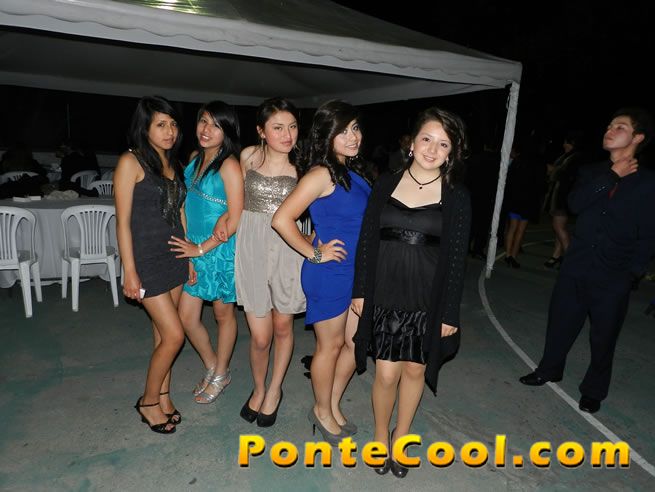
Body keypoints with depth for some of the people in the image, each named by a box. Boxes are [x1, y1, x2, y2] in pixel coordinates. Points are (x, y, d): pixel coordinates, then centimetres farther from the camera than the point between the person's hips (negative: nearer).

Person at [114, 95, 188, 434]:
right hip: (148, 261, -6)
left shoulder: (173, 164, 10)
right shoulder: (131, 162, -10)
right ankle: (148, 401, 16)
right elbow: (123, 220, -12)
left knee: (163, 332, 13)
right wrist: (130, 272, -15)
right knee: (174, 334, -6)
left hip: (175, 257, 6)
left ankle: (163, 396, 28)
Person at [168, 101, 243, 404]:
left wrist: (201, 248, -14)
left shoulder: (229, 166, -16)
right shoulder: (194, 158, 7)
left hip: (221, 252, -7)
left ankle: (221, 375, 33)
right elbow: (189, 204, 13)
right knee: (187, 317, 10)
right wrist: (189, 246, 2)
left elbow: (235, 220, -18)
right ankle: (212, 367, 34)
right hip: (193, 249, 7)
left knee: (224, 314, 12)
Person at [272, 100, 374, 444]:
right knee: (330, 345, 10)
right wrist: (314, 253, -15)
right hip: (329, 274, -8)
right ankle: (322, 411, 33)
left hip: (357, 272, 8)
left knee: (356, 344, 17)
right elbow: (281, 219, -23)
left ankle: (333, 406, 38)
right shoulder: (322, 174, -17)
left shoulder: (357, 172, 7)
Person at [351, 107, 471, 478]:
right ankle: (380, 437, 31)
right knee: (387, 374, 3)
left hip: (428, 302, 0)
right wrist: (360, 291, 2)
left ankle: (401, 439, 37)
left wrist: (450, 313, -4)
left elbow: (456, 257, -3)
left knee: (415, 370, 12)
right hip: (385, 297, 0)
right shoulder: (386, 185, 1)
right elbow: (367, 241, 4)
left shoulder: (457, 196, -3)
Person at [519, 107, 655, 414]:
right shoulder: (592, 172, 7)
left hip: (612, 279, -3)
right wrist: (612, 176, -12)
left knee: (603, 337, 10)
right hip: (574, 269, 3)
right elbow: (575, 204, -12)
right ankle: (549, 370, 37)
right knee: (560, 324, 15)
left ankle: (593, 391, 31)